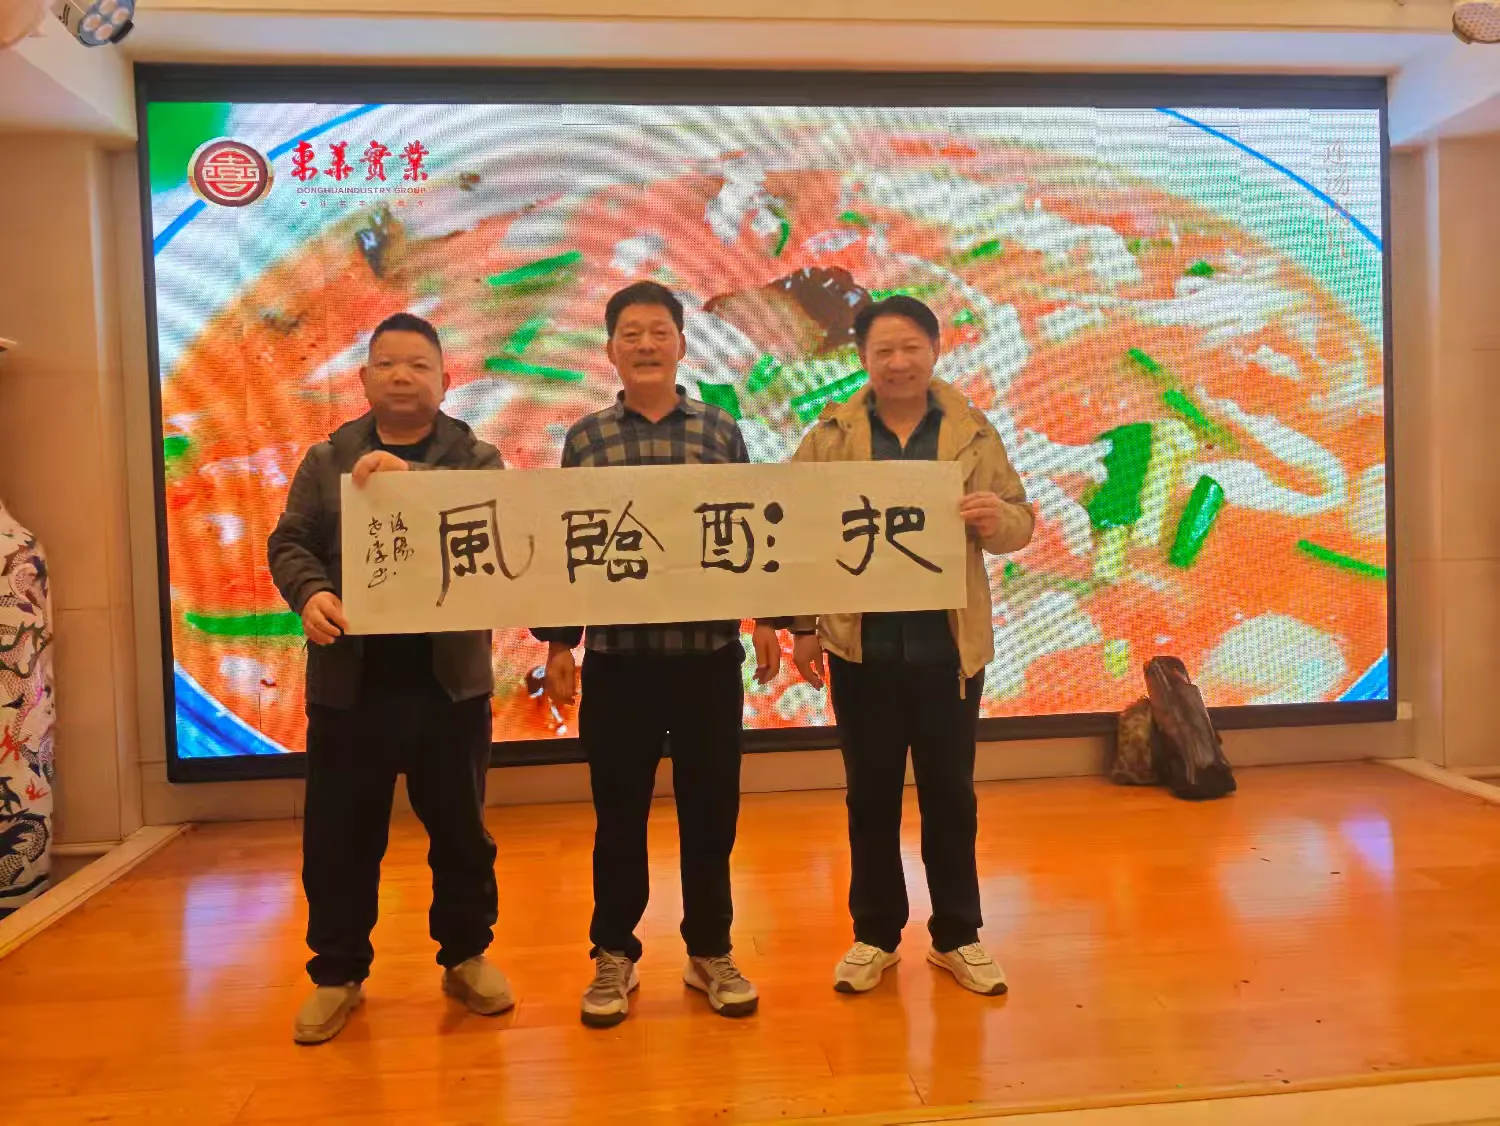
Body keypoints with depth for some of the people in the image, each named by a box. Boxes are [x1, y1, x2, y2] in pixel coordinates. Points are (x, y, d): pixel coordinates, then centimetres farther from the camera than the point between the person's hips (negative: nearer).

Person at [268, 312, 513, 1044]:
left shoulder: (476, 459, 4)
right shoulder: (326, 460, 9)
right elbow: (290, 543, 3)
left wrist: (409, 477, -28)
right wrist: (310, 593, -19)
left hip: (450, 678, -1)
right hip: (349, 681, 1)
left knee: (461, 832, 12)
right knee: (339, 840, 10)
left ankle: (467, 957, 30)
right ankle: (338, 973, 27)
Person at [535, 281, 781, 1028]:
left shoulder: (721, 431, 4)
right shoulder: (585, 438, 4)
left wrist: (767, 619, -1)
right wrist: (557, 641, 1)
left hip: (710, 653, 0)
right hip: (616, 656, 0)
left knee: (710, 807, 10)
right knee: (618, 812, 10)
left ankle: (711, 952, 27)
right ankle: (614, 956, 27)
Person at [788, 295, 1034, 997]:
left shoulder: (974, 434, 5)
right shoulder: (829, 436, 2)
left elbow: (1019, 520, 6)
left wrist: (999, 519, -18)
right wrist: (802, 627, -5)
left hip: (949, 647, 1)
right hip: (860, 646, 0)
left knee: (950, 794, 11)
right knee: (871, 795, 11)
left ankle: (957, 936, 28)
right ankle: (874, 936, 27)